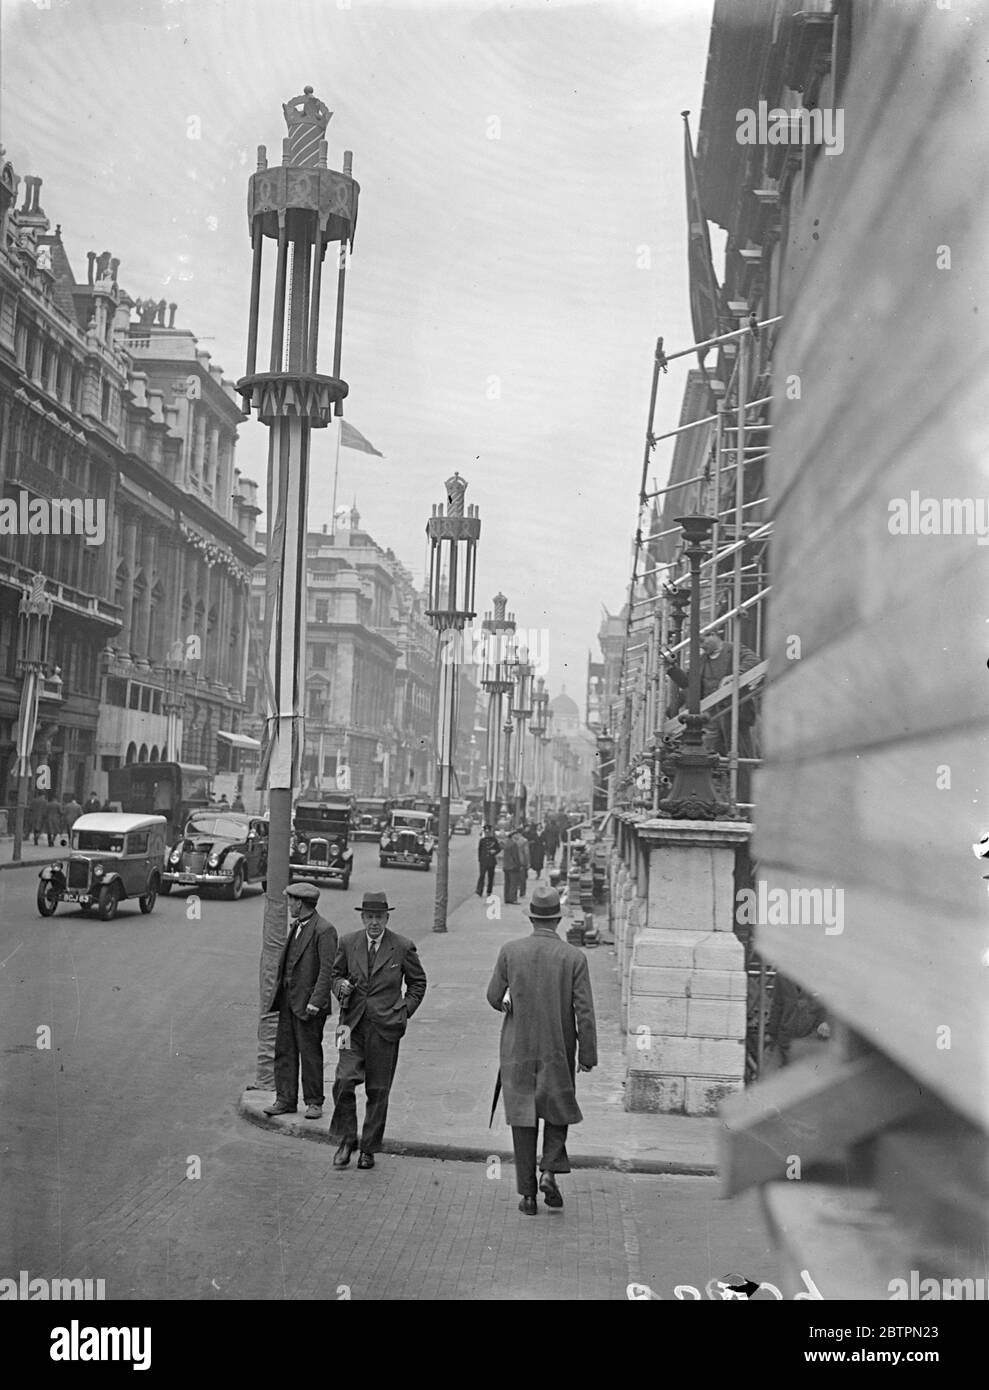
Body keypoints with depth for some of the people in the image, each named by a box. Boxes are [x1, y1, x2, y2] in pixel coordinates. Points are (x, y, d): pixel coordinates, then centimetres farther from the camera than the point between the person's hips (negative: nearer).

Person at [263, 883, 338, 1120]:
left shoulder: (324, 930, -13)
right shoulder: (296, 926, 14)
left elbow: (327, 970, -17)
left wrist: (315, 1002, -20)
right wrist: (276, 993, 12)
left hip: (308, 1002, -8)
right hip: (288, 999, 8)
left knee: (310, 1052, 1)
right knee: (284, 1050, 9)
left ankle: (314, 1102, 11)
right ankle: (285, 1099, 16)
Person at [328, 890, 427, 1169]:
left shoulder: (403, 947, -1)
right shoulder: (348, 943, 4)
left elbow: (418, 982, 11)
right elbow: (335, 974, 17)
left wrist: (405, 1012, 2)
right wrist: (340, 986, -5)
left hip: (385, 1028, -1)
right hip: (353, 1024, 1)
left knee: (378, 1091, 5)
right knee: (344, 1081, -13)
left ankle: (369, 1149, 18)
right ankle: (345, 1141, 4)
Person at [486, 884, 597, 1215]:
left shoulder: (510, 951, -8)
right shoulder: (574, 957, -10)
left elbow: (494, 998, 0)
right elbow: (584, 1012, -10)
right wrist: (588, 1055, -2)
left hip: (518, 1050, 0)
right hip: (558, 1050, 0)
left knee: (523, 1118, 9)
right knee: (559, 1110, 20)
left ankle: (528, 1194, 11)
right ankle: (550, 1172, 2)